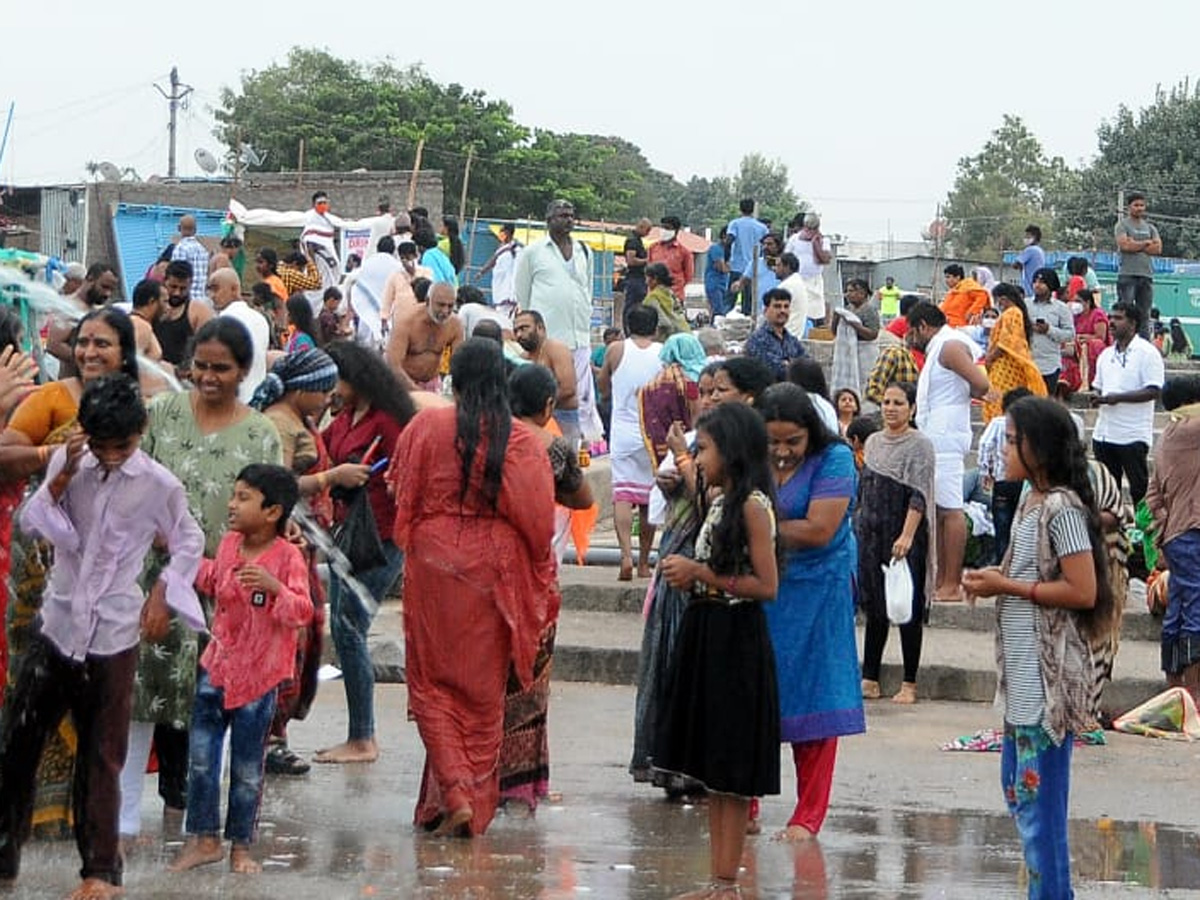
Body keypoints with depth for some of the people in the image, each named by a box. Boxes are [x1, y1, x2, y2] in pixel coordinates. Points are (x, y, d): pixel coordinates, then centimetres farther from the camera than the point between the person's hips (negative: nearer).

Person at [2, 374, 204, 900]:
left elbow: (189, 543, 8)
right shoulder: (68, 461, 0)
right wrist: (64, 475, -15)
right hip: (56, 624, 3)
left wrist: (161, 595, 1)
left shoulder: (159, 486, -6)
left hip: (113, 636, -3)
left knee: (101, 758, 3)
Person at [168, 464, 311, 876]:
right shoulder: (229, 543, 3)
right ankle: (203, 839, 16)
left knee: (247, 768, 6)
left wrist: (275, 588, -40)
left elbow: (300, 613, -24)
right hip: (216, 668, 5)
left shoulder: (288, 557, -15)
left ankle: (241, 846, 18)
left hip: (258, 679, -5)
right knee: (200, 758, 5)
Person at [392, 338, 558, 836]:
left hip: (435, 569, -1)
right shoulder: (523, 440, -6)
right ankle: (477, 802, 15)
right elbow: (539, 519, -3)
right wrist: (540, 580, 8)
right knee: (483, 690, 11)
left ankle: (453, 792, -8)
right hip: (496, 569, 1)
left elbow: (402, 499, 3)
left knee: (434, 682, 9)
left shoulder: (426, 428, -6)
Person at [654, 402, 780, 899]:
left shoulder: (752, 505, -14)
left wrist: (701, 574, -16)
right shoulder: (717, 500, 12)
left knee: (731, 772, -3)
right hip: (704, 634, 9)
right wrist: (687, 574, 1)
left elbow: (766, 586, -18)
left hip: (736, 639, -9)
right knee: (711, 769, 11)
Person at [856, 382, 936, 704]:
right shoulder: (873, 442, 12)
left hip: (904, 536, -6)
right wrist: (857, 528, 15)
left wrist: (907, 536, -24)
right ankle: (869, 679, 14)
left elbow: (918, 496, -15)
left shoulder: (919, 446, -7)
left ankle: (909, 683, 5)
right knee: (874, 607, 9)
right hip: (870, 534, 6)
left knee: (908, 609, -1)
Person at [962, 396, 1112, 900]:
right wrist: (995, 579, 5)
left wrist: (1006, 586, -15)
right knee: (1017, 788, 16)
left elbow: (1082, 591, -20)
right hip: (1024, 675, 11)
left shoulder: (1061, 508, -15)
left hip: (1050, 679, -11)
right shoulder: (1030, 502, 14)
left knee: (1039, 799, -8)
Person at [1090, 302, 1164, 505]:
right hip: (1104, 433, 7)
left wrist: (1117, 398, -20)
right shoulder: (1106, 354, 15)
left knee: (1139, 487, -1)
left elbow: (1154, 391, -15)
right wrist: (1097, 397, -2)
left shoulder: (1147, 353, -9)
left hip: (1133, 435, -7)